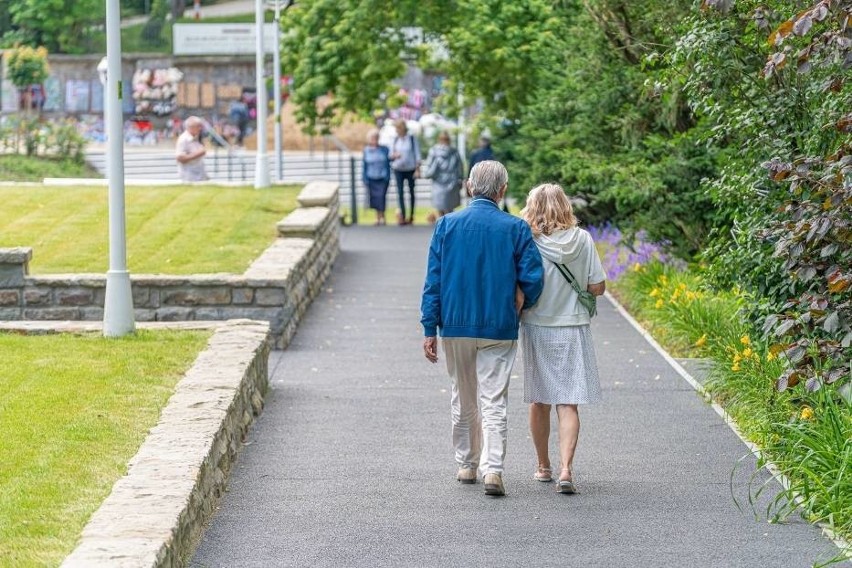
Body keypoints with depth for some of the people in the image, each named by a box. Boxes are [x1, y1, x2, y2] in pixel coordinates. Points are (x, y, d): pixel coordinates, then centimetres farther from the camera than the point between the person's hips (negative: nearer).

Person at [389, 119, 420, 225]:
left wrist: (417, 169, -7)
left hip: (410, 169, -2)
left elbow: (417, 153, -2)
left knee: (411, 192, 7)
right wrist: (394, 155, -13)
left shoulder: (412, 139, -3)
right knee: (400, 192, -5)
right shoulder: (395, 140, 6)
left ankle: (411, 216, 16)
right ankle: (402, 216, -5)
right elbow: (391, 154, 11)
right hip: (398, 169, 2)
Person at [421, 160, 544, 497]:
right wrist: (520, 304, 16)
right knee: (493, 402, -1)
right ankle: (492, 469, -14)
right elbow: (533, 279, -5)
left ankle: (466, 465, 26)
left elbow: (433, 281, -1)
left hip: (456, 326, 2)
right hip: (499, 328, -2)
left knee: (463, 399, 17)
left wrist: (430, 329, 2)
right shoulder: (516, 229, -5)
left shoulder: (446, 225, -1)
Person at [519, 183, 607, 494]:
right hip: (573, 329, 0)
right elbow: (598, 287, -3)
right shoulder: (582, 239, -5)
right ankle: (565, 469, -15)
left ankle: (543, 466, 27)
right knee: (567, 404, 0)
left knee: (539, 402, 15)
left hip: (537, 328, 0)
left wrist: (513, 318, 5)